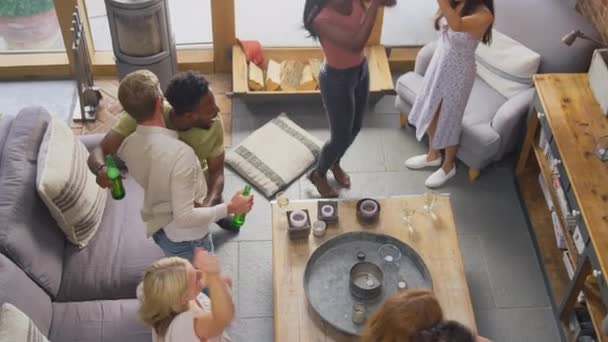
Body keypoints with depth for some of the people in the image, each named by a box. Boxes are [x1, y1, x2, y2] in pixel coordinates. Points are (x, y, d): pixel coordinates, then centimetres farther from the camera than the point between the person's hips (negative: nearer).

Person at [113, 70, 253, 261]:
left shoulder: (127, 145, -13)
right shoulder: (180, 153, -37)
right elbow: (184, 217, -36)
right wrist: (230, 208, -24)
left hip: (158, 228, 7)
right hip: (187, 239, -7)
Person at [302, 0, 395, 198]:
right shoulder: (322, 19, -33)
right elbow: (356, 44, -41)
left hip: (361, 70, 7)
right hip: (337, 80, -7)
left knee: (355, 128, 24)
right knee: (342, 137, 9)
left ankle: (335, 163, 53)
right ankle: (318, 174, 39)